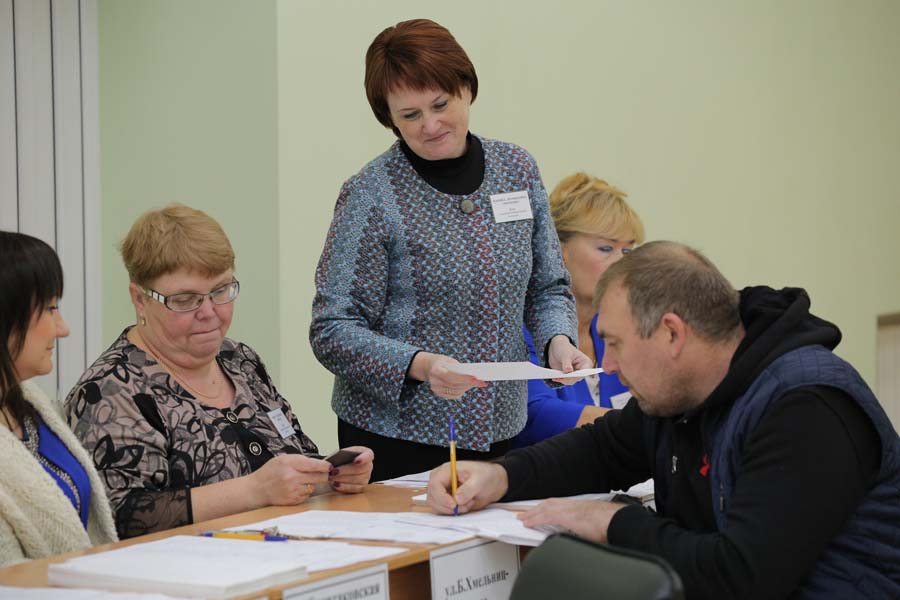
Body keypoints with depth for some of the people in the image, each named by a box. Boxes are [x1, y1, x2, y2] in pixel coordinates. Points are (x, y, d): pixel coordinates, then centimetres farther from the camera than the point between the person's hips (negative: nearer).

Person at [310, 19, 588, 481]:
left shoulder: (517, 170, 3)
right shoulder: (370, 195, -11)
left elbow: (547, 288, 12)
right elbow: (332, 329, -13)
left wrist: (557, 341, -9)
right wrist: (420, 365, -29)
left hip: (499, 433, 4)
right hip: (395, 437, -4)